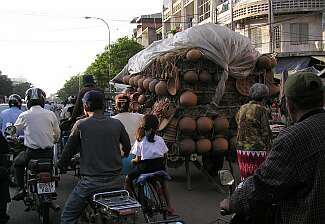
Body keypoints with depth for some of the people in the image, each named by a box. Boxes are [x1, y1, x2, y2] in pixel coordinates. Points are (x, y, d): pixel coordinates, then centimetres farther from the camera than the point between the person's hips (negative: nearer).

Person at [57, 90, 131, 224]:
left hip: (90, 183, -3)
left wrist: (60, 165, 21)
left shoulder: (80, 125, -5)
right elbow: (127, 148, 13)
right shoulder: (117, 124, 1)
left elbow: (69, 150, 2)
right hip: (115, 182, 3)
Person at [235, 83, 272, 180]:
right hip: (257, 150, -7)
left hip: (241, 149, 7)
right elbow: (265, 132, -9)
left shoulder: (242, 109, 10)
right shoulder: (261, 110, -9)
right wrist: (268, 149, -1)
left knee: (245, 177, 11)